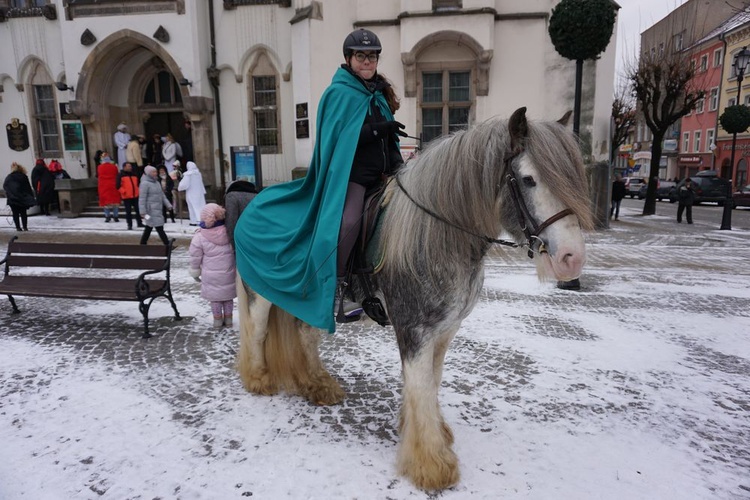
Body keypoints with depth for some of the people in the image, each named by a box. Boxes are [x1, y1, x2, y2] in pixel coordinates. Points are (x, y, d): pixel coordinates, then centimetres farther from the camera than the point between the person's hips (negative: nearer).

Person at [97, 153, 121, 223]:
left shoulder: (99, 167, -2)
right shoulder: (114, 166, -4)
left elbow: (97, 175, 10)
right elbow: (117, 175, 2)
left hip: (103, 186, 0)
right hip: (113, 186, 0)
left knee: (105, 201, 7)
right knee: (115, 201, 6)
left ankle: (107, 216, 6)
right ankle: (116, 216, 5)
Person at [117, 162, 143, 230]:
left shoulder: (134, 175, 13)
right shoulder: (121, 175, -4)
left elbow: (138, 184, 24)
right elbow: (118, 186, -8)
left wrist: (138, 191, 13)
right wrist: (123, 191, -17)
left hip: (135, 196, 5)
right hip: (126, 197, -5)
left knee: (138, 210, 9)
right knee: (128, 211, 0)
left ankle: (139, 223, 21)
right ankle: (129, 225, 7)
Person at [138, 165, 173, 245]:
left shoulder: (156, 182, 16)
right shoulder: (145, 183, -10)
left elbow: (162, 195, 22)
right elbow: (142, 199, -14)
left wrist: (168, 205, 11)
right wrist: (143, 212, -19)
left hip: (157, 210, 9)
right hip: (151, 211, -9)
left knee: (148, 229, 14)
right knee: (160, 229, -9)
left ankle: (143, 244, 22)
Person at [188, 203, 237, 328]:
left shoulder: (200, 236, -13)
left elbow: (195, 256, -5)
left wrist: (195, 271, 10)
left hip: (211, 275, -2)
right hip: (228, 273, 2)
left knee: (215, 297, 14)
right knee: (228, 296, 17)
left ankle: (217, 319, 22)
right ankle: (228, 318, 27)